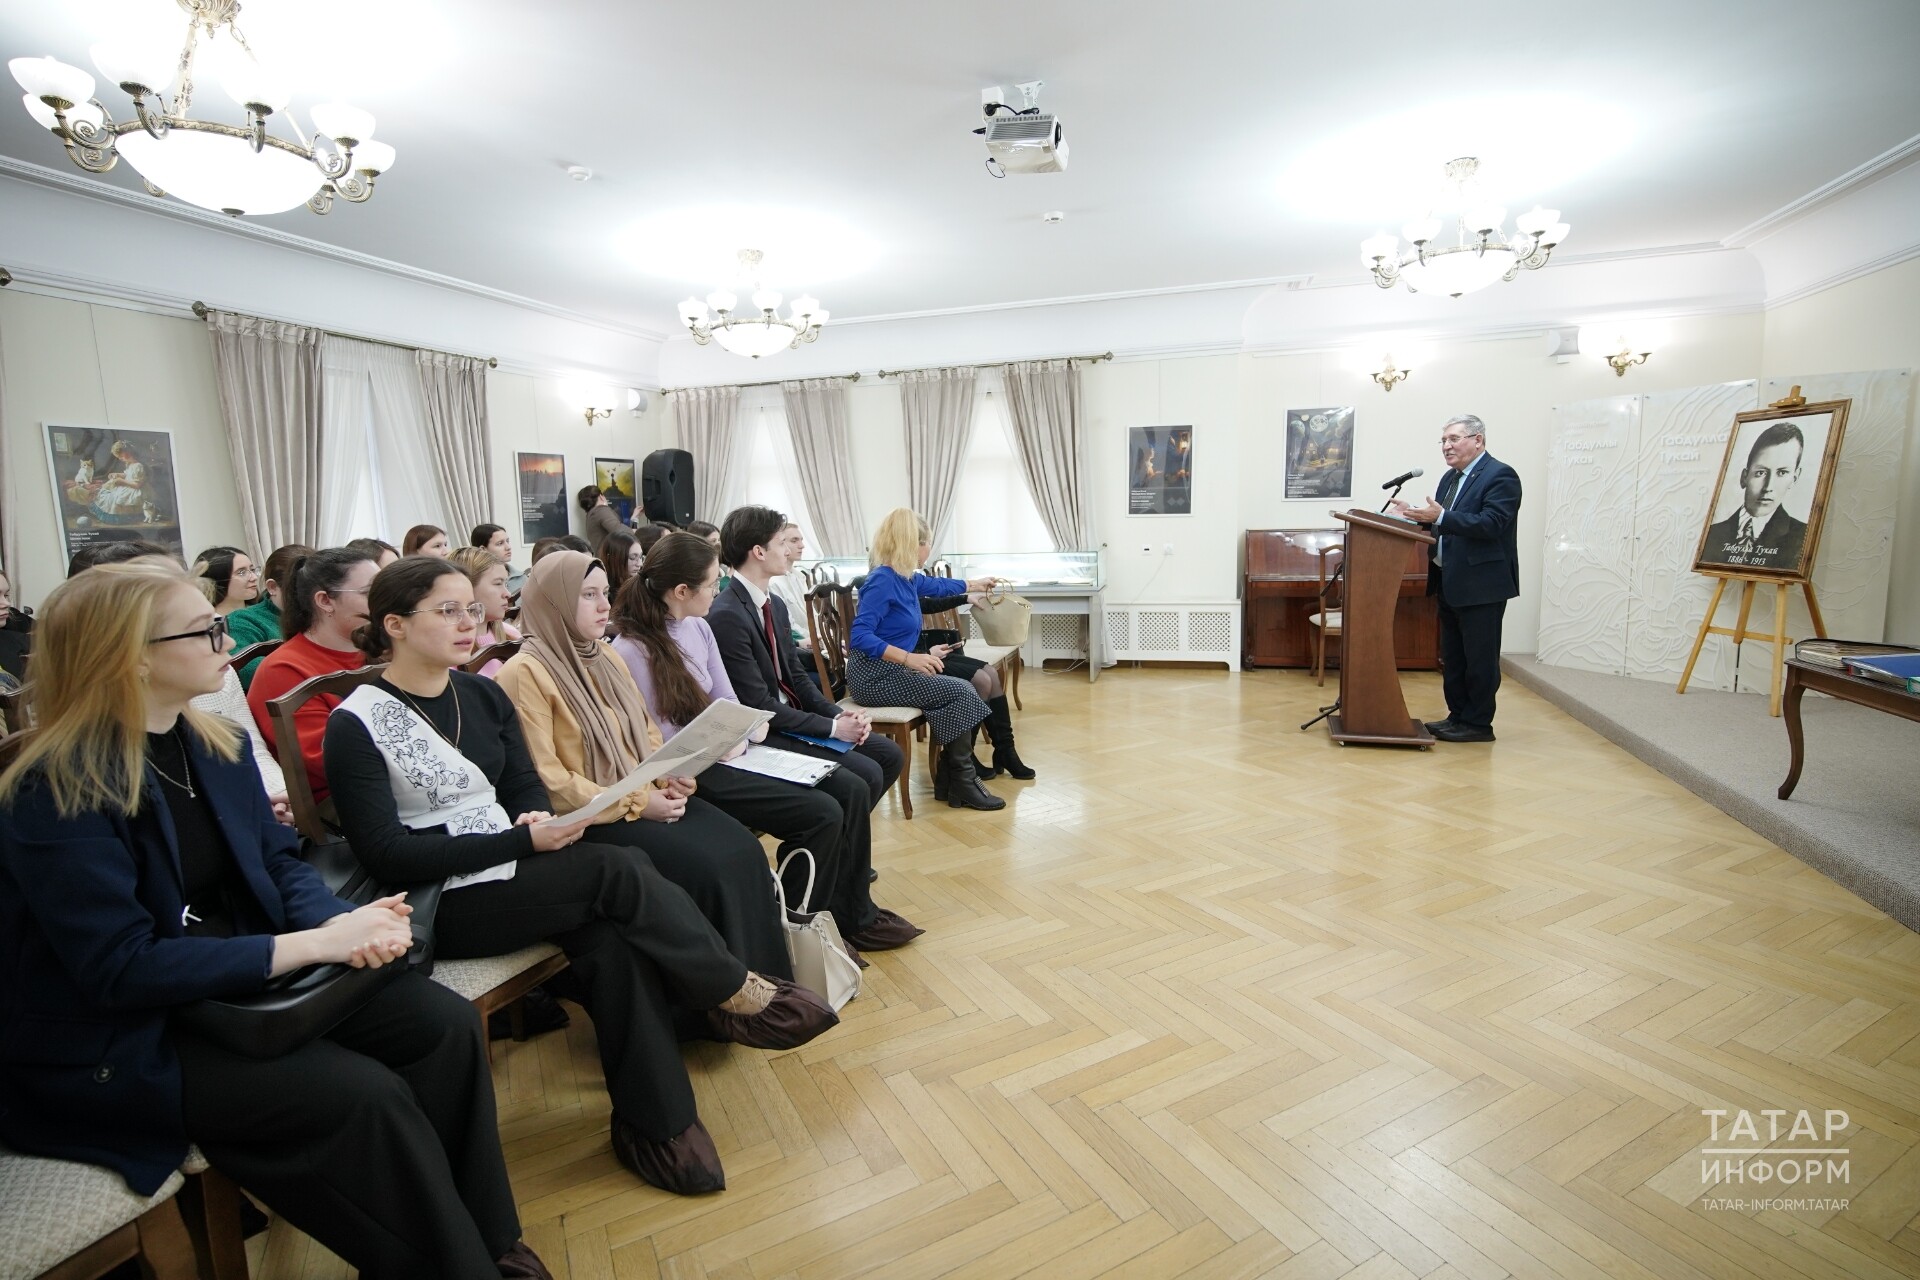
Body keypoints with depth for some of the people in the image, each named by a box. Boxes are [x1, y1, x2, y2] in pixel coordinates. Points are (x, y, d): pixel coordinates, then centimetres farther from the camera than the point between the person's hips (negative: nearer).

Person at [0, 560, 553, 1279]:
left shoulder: (216, 745, 4)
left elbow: (279, 860, 7)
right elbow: (121, 969, -23)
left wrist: (341, 920, -15)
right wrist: (316, 944, -26)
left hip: (243, 980, 7)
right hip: (124, 1046, -7)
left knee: (444, 1024, -12)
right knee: (363, 1097, -25)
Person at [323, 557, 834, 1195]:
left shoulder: (483, 695, 9)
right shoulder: (357, 725, -9)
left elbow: (527, 786, 12)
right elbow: (386, 855, -15)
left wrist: (537, 817, -13)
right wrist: (520, 840, -22)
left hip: (510, 871, 6)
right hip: (439, 905, -5)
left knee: (611, 939, -24)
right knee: (617, 869, -26)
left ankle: (654, 1122, -12)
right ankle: (735, 990, -9)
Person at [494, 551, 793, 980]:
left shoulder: (607, 657, 14)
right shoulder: (525, 673, -11)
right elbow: (546, 780, -15)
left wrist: (672, 775, -3)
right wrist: (636, 803, -17)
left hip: (649, 798, 7)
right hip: (593, 818, -7)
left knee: (744, 850, -15)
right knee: (710, 866, -24)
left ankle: (767, 981, -5)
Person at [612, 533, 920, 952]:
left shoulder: (698, 628, 7)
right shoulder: (631, 651, -18)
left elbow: (728, 702, 10)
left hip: (726, 752, 8)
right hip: (689, 773, -8)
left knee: (851, 790, -4)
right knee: (822, 813, -19)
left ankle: (854, 913, 11)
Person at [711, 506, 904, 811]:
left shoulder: (775, 605, 9)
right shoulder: (726, 616, -21)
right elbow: (758, 705, -22)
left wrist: (839, 713, -5)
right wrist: (832, 727, -18)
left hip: (792, 719, 9)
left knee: (889, 754, 6)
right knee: (867, 776, -18)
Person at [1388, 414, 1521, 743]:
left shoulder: (1500, 476, -12)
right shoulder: (1451, 477, 14)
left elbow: (1491, 524, -24)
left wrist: (1440, 516, -30)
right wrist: (1416, 514, -1)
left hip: (1481, 585, -9)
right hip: (1451, 583, 9)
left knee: (1480, 657, 0)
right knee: (1453, 656, 15)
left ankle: (1478, 724, 9)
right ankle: (1458, 716, 25)